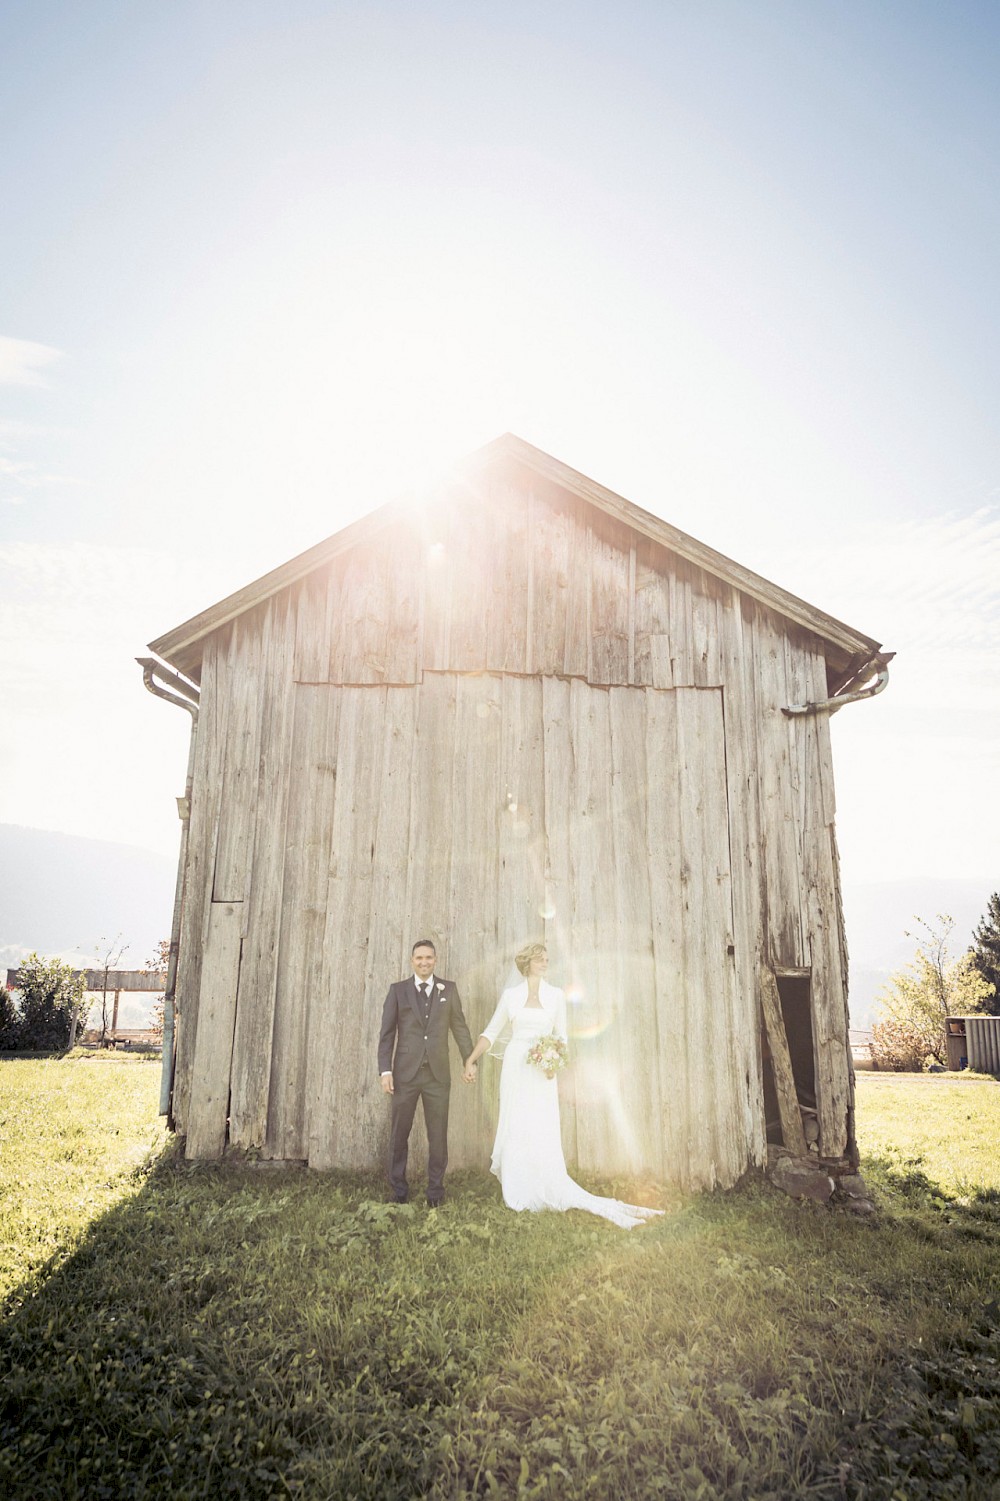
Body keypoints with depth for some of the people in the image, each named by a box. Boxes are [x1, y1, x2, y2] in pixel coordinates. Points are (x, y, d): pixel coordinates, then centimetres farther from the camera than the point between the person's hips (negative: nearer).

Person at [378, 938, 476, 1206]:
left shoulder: (449, 989, 7)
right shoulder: (398, 990, 4)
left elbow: (460, 1027, 8)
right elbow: (386, 1033, 2)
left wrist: (469, 1060, -2)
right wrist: (385, 1070, -5)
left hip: (438, 1073, 1)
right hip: (405, 1073, 0)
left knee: (438, 1135, 7)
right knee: (399, 1134, 7)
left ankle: (435, 1190, 20)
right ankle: (399, 1189, 22)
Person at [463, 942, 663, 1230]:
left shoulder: (556, 995, 3)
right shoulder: (510, 995, 3)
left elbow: (562, 1035, 8)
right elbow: (491, 1032, 8)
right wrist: (471, 1060, 0)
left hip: (542, 1071, 0)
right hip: (515, 1067, 0)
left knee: (543, 1132, -4)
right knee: (514, 1128, 4)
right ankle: (517, 1194, 17)